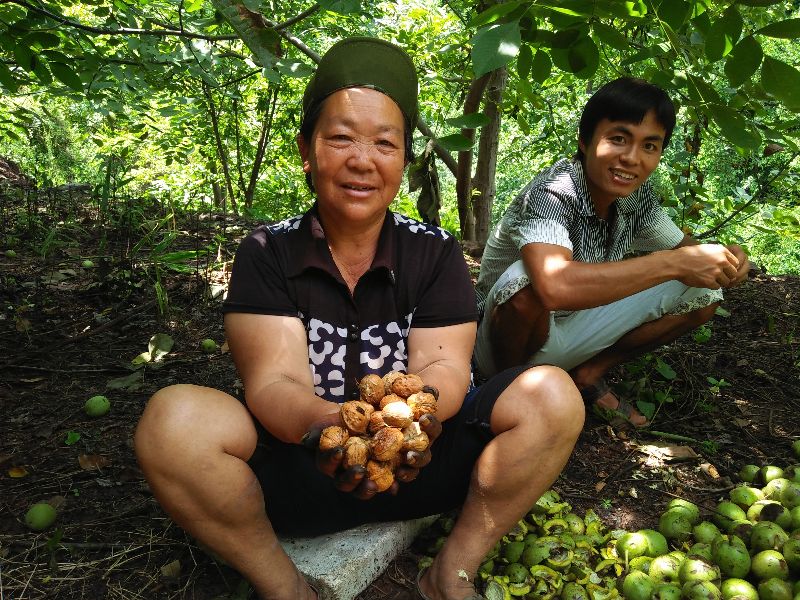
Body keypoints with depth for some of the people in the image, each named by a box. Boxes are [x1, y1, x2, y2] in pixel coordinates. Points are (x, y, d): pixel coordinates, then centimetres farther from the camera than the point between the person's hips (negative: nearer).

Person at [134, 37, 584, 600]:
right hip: (299, 469, -1)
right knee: (174, 418, -27)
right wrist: (323, 424, -39)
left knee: (552, 394, -19)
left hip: (419, 465, 2)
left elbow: (444, 367, -10)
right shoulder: (267, 254, -4)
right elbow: (274, 380, -14)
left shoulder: (437, 253, 0)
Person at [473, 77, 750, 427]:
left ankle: (589, 374, 6)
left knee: (701, 293, -2)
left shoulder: (636, 197, -6)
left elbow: (683, 247, 10)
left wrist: (726, 260, -15)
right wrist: (673, 263, -38)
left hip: (570, 331, 7)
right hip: (507, 338, -6)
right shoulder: (551, 193, -28)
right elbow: (555, 286, -47)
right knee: (528, 283, -39)